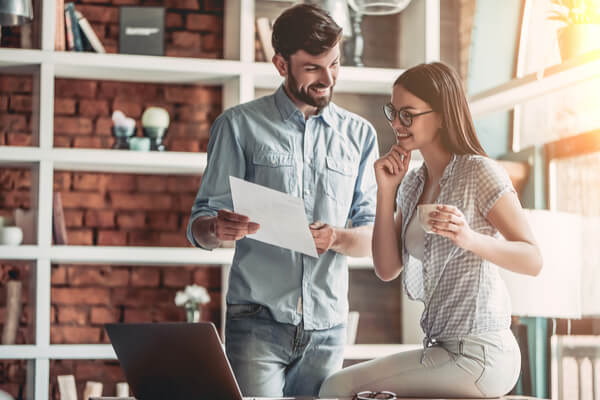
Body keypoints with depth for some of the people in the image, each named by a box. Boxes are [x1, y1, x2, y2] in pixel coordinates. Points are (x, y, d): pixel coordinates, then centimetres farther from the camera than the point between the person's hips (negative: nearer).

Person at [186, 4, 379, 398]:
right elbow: (199, 228, 2)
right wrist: (218, 229, -23)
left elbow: (372, 238, 9)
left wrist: (336, 237, -14)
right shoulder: (240, 125, 3)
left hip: (327, 326, 3)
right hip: (257, 322, -3)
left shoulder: (359, 135, 12)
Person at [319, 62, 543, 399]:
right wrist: (386, 192, -1)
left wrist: (470, 239, -31)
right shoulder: (413, 183, 11)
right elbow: (387, 269, 7)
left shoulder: (480, 172, -11)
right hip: (444, 347, 7)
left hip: (479, 355, -7)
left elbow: (533, 261, -14)